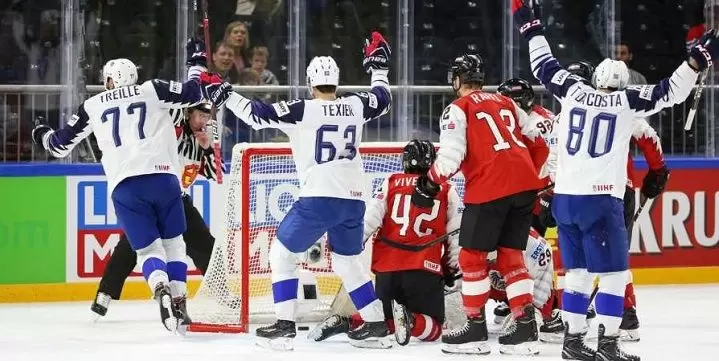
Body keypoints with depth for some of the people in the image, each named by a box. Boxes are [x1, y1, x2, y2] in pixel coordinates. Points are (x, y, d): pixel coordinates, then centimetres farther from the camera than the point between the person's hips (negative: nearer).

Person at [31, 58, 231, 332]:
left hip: (124, 186, 0)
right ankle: (179, 302, 8)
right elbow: (190, 93, 3)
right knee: (173, 243, 17)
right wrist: (213, 87, 18)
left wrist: (44, 136, 46)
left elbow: (62, 144, 28)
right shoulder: (152, 90, 15)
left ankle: (161, 291, -25)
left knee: (148, 249, 4)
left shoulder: (93, 106, 19)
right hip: (162, 177, 0)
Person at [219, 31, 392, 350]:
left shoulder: (303, 111, -8)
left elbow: (258, 115, -10)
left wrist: (224, 94, 1)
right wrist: (378, 66, 43)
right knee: (347, 261, 23)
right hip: (353, 200, 6)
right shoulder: (355, 106, 7)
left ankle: (284, 325, -1)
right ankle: (376, 325, 19)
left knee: (282, 252, 9)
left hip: (318, 199, -5)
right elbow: (382, 97, 27)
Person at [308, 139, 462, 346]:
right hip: (425, 272, -3)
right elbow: (457, 234, 10)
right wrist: (453, 268, 21)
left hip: (387, 268, 3)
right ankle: (411, 321, -31)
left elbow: (369, 220, 0)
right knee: (432, 328, 2)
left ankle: (348, 322, -9)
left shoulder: (390, 183, 11)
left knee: (384, 320, 19)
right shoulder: (447, 191, 8)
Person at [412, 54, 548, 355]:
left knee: (471, 256, 6)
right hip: (525, 184, 6)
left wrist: (430, 184, 5)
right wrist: (532, 178, 33)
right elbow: (537, 143, 23)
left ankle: (476, 329, 6)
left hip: (489, 187, -6)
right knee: (511, 255, 14)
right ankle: (526, 327, 8)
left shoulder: (458, 109, 3)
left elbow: (451, 155, -8)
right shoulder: (506, 103, 23)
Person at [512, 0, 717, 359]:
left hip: (564, 197, 6)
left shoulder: (573, 91, 7)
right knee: (614, 272, -1)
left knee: (577, 271, 14)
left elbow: (545, 66, 18)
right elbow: (669, 92, -6)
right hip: (600, 201, -6)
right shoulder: (626, 102, -4)